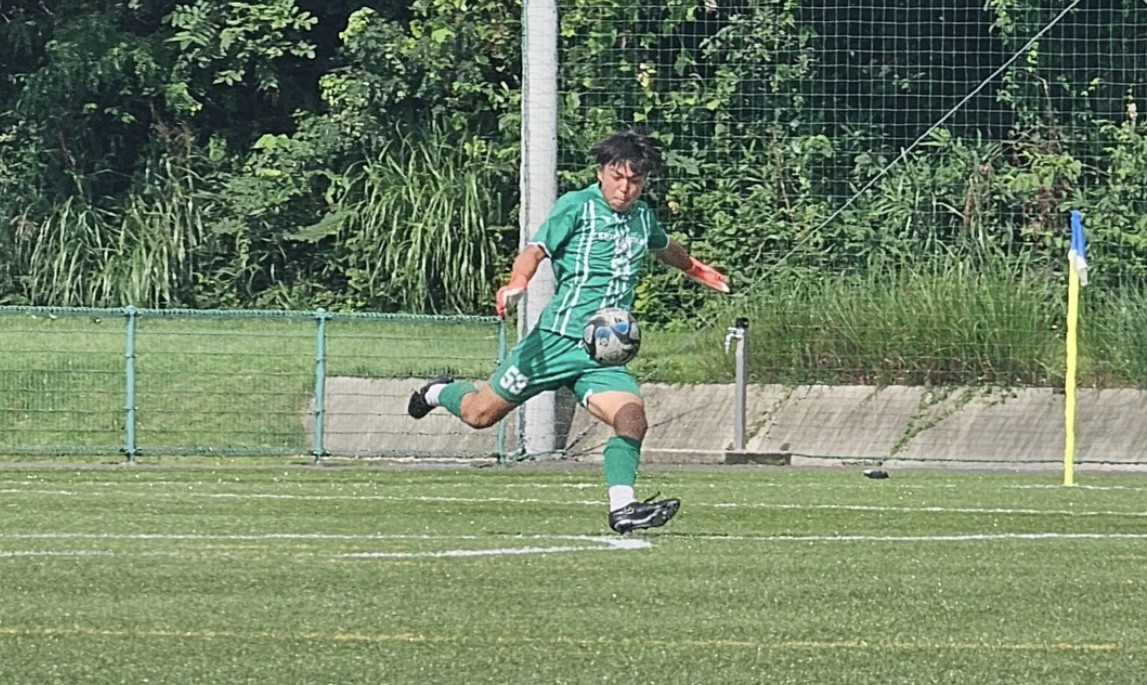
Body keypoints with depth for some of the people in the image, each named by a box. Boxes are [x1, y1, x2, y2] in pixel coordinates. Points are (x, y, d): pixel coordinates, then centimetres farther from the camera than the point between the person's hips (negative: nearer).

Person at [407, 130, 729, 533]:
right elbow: (536, 249, -16)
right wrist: (518, 282, -37)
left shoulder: (642, 217, 14)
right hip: (558, 338, -5)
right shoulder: (577, 206, -5)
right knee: (480, 414, 8)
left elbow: (664, 247, 38)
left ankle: (622, 508, -26)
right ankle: (439, 393, 40)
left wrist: (695, 269, 55)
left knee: (632, 418, -21)